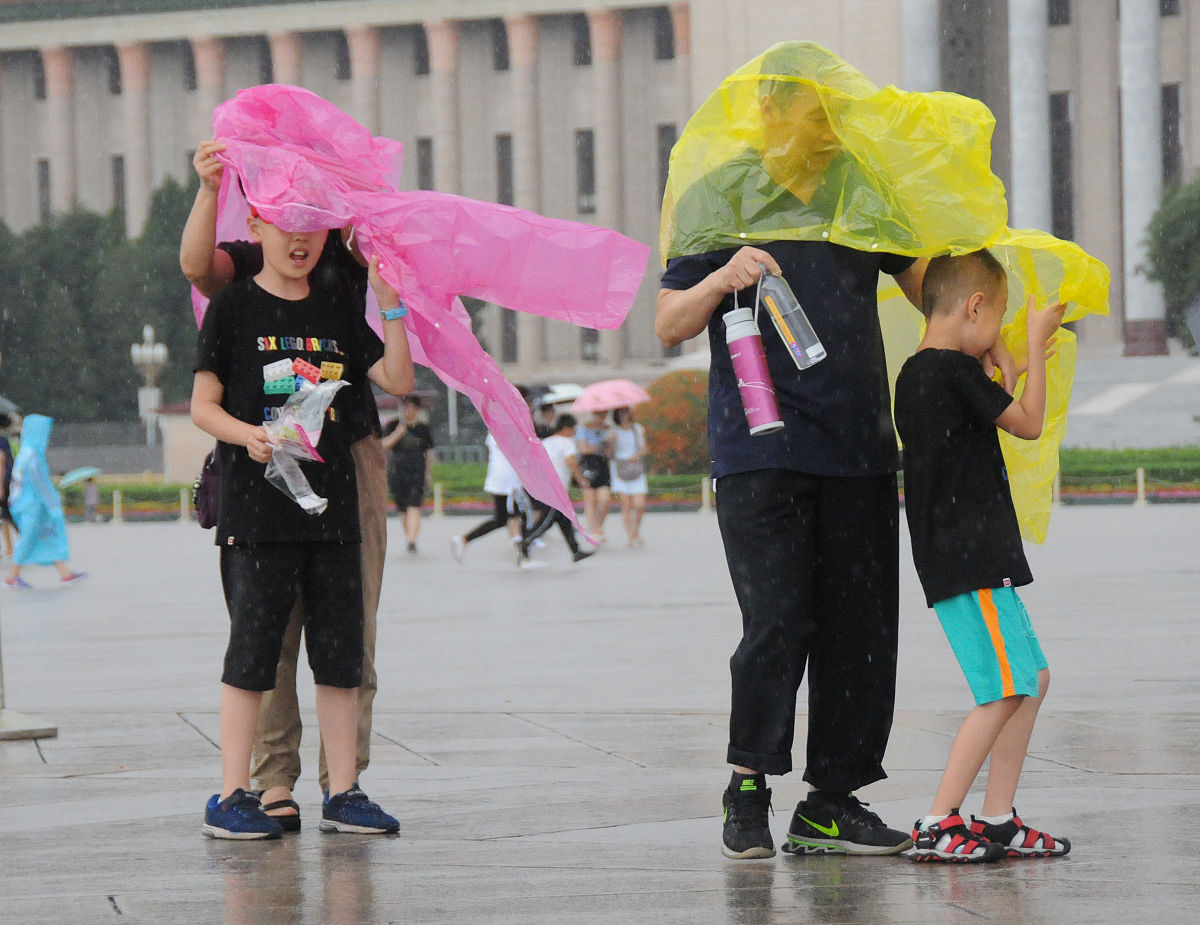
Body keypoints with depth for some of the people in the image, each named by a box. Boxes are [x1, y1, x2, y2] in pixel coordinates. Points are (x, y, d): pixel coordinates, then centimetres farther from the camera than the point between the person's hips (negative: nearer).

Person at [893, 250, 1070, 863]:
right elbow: (1029, 423, -5)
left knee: (1030, 679, 12)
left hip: (964, 557, 10)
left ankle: (997, 820, 11)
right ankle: (937, 825, -12)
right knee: (1004, 692, -10)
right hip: (971, 562, -10)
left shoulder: (916, 374, 15)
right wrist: (1036, 343, 4)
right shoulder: (956, 371, -14)